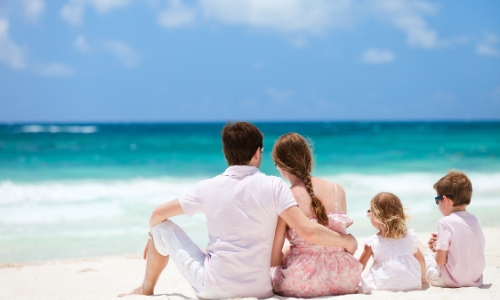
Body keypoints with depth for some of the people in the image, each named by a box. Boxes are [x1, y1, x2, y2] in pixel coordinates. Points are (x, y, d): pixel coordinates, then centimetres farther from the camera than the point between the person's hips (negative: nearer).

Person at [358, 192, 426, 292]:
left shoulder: (372, 242, -3)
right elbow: (420, 259, 18)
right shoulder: (409, 236, 6)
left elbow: (359, 267, 6)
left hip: (384, 286, -5)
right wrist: (422, 278, 33)